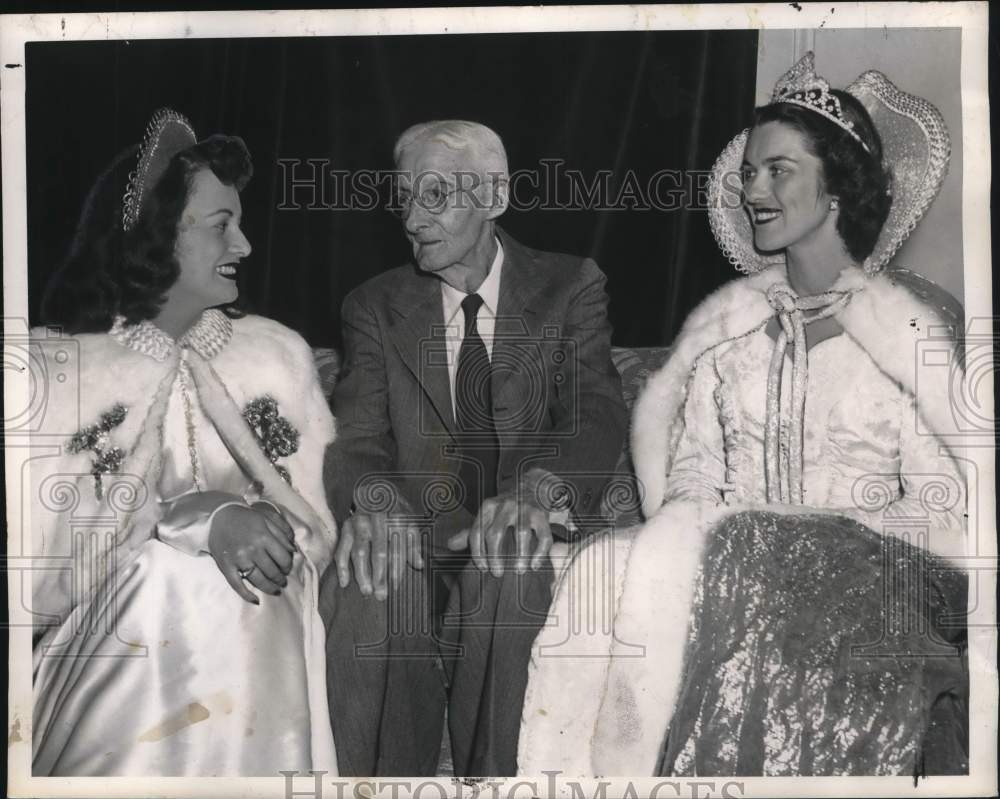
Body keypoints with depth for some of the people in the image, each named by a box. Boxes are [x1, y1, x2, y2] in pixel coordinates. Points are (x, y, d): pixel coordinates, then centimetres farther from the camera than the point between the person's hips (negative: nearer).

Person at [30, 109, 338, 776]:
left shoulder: (278, 353, 2)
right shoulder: (51, 367, -4)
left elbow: (319, 538, 1)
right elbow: (39, 582, -9)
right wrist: (195, 519, -17)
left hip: (257, 689, 2)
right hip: (112, 689, -1)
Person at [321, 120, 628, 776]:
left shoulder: (573, 288, 6)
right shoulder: (375, 308, 11)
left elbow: (596, 415, -8)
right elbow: (361, 434, -1)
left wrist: (537, 490, -31)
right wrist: (374, 499, -27)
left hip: (528, 535, -1)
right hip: (419, 540, 2)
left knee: (506, 572, -35)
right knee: (368, 581, -32)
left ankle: (493, 777, -19)